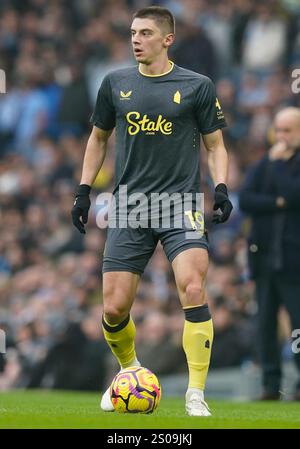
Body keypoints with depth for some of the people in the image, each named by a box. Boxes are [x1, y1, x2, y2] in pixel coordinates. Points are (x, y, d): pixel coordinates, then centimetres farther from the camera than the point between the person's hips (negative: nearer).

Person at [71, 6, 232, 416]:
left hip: (181, 204, -2)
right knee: (114, 309, -1)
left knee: (193, 292, -21)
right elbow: (98, 138, 20)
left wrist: (221, 189, -7)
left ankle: (196, 396, -13)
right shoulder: (116, 83, 8)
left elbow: (215, 145, 8)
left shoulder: (197, 86, 1)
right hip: (129, 207, 3)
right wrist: (84, 191, 14)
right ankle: (130, 371, 31)